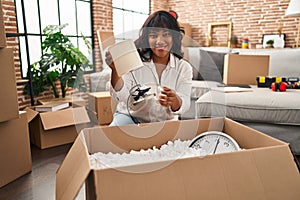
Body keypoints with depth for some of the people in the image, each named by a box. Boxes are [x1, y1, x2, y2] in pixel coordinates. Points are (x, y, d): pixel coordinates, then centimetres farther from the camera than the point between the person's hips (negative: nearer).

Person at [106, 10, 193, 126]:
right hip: (130, 117, -3)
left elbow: (184, 106, -11)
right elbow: (122, 96, -17)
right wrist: (115, 71, -35)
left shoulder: (184, 68, -2)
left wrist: (174, 100, -34)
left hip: (164, 122, 4)